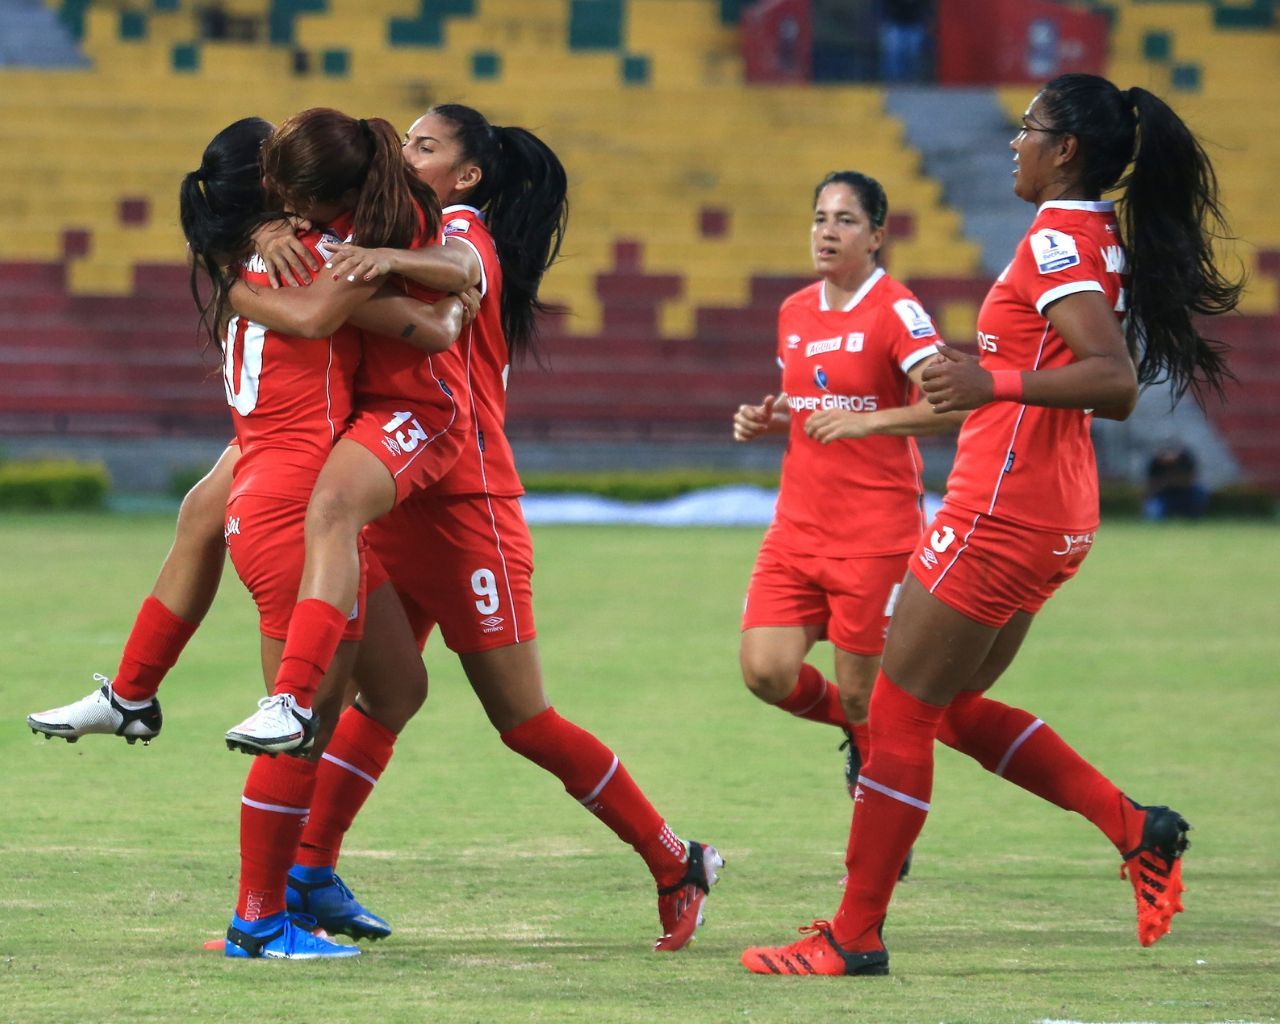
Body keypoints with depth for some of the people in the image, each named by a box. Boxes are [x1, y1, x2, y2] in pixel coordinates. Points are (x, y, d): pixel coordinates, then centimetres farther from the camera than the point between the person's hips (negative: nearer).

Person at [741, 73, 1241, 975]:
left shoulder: (1057, 242, -17)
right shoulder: (1103, 238, 11)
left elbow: (1115, 382, -28)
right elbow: (1107, 371, 21)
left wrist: (999, 382, -39)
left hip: (1002, 513, -10)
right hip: (1053, 517, 10)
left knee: (899, 712, -3)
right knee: (954, 706, 19)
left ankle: (855, 937, 1)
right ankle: (1135, 827, 12)